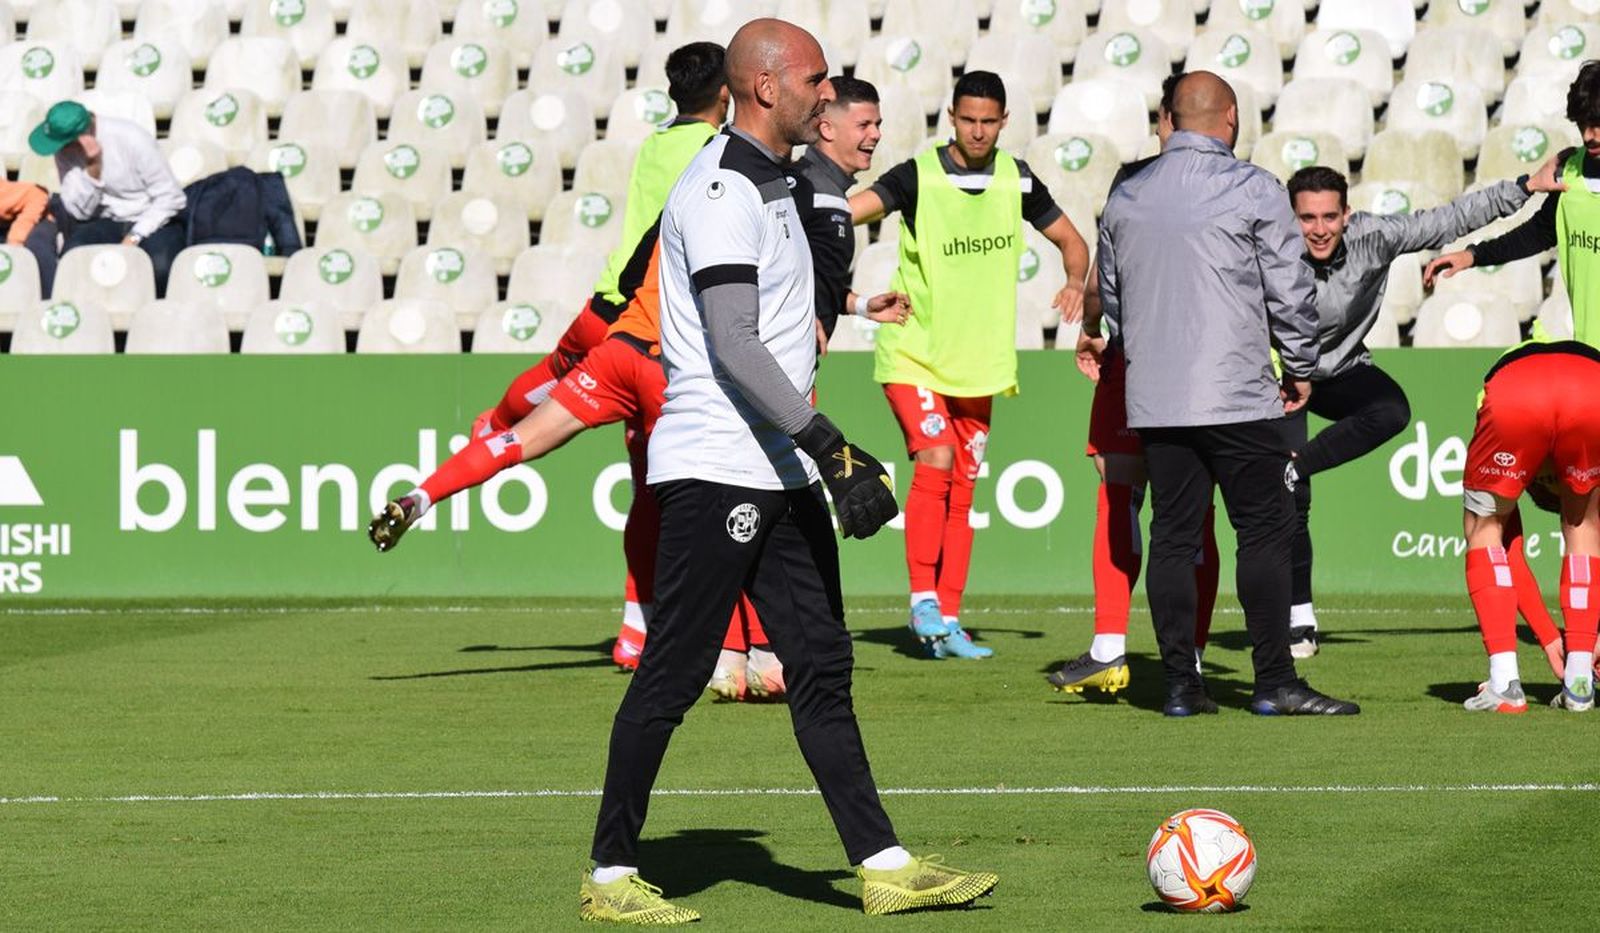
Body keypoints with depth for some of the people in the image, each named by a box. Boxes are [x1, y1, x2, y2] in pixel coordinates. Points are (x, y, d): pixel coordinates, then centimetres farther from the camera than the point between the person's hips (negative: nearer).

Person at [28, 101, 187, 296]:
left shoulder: (132, 140, -18)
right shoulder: (65, 153, -6)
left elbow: (171, 198, -14)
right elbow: (80, 212, -10)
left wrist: (135, 237, -21)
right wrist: (92, 167, -24)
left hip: (151, 221, -3)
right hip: (108, 222, 3)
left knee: (160, 265, -35)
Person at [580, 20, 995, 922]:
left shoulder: (771, 182, 17)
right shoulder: (720, 192, -15)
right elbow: (734, 347, -23)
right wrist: (834, 448, -25)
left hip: (782, 475, 10)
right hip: (716, 472, -10)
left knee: (822, 667, 8)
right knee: (672, 678, -4)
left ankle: (885, 865, 9)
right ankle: (610, 876, 3)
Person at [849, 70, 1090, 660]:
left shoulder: (1015, 180, 4)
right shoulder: (919, 177, -9)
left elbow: (1071, 241, 16)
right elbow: (846, 211, -22)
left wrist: (1077, 284, -5)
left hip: (978, 364, 5)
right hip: (913, 352, -5)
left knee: (962, 491, 7)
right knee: (935, 460, -23)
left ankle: (947, 623, 12)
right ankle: (923, 600, -15)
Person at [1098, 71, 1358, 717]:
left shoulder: (1126, 197, 10)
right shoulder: (1253, 190, -6)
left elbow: (1110, 297, 20)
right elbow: (1290, 291, -4)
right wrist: (1301, 369, 9)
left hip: (1153, 400, 5)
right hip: (1237, 396, -5)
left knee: (1171, 536, 7)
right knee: (1265, 530, 0)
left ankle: (1180, 683, 6)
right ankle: (1274, 682, -4)